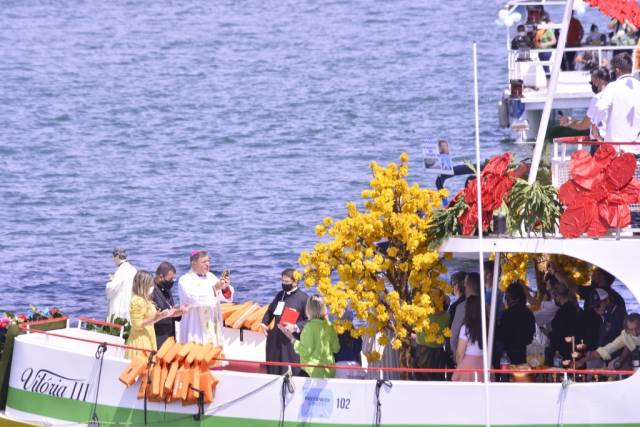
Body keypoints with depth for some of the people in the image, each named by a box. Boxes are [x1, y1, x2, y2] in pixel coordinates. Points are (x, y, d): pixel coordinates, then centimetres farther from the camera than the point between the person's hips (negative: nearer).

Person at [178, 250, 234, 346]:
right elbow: (193, 298, -23)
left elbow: (227, 297, 8)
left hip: (213, 327, 6)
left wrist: (225, 288, -15)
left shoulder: (211, 277, 11)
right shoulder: (185, 280, -6)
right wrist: (214, 288, -24)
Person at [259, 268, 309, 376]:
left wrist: (296, 327, -24)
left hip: (292, 342, -7)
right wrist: (264, 323, 11)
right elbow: (270, 311, 27)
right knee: (274, 372, 13)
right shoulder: (280, 295, 13)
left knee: (292, 373, -7)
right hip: (276, 340, 7)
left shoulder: (303, 298, -10)